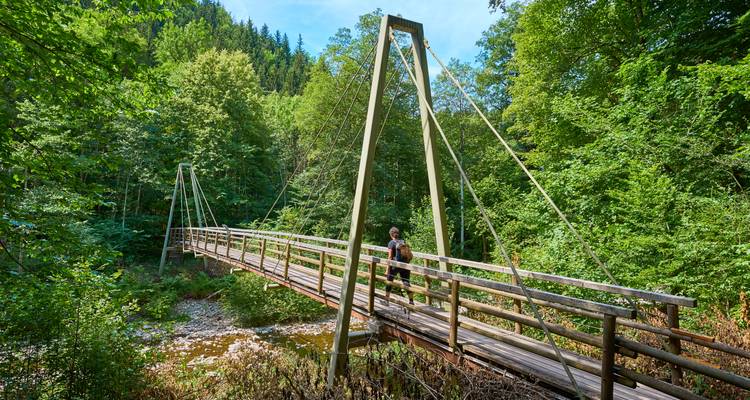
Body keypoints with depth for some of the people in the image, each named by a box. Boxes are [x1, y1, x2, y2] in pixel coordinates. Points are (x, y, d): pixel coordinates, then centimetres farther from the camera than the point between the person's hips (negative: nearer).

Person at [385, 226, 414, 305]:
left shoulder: (391, 243, -4)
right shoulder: (403, 242, 10)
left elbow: (390, 257, -10)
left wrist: (387, 269, -8)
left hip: (395, 265, -4)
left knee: (389, 281, 12)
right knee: (406, 282, 6)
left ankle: (386, 300, 18)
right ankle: (411, 301, -1)